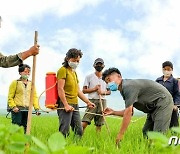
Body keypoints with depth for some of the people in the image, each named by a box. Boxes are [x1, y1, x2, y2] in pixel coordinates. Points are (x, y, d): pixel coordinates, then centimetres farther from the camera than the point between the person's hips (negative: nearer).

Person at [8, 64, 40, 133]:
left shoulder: (31, 84, 15)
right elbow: (10, 97, 0)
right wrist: (13, 106, -14)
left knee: (25, 128, 3)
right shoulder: (15, 83, 3)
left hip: (27, 109, 4)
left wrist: (36, 108, -2)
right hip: (17, 110, -4)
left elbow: (34, 97, 11)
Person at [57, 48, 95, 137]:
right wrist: (66, 104, -20)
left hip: (75, 105, 9)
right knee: (65, 131, -14)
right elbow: (60, 89, -12)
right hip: (66, 104, -9)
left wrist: (88, 102, 17)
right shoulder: (63, 70, -3)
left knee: (79, 131, 7)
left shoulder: (74, 72, 23)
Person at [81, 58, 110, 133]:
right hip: (92, 101, -3)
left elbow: (109, 91, 15)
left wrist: (103, 92, -6)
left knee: (99, 124, 3)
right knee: (84, 122, -15)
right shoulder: (89, 77, 7)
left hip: (102, 101, 3)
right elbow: (84, 90, 3)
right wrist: (94, 89, -10)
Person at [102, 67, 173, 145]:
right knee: (146, 133, 8)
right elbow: (130, 112, 13)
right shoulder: (123, 89, 10)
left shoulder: (128, 86, -22)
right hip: (154, 107, 11)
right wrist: (113, 112, 0)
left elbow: (128, 112, -27)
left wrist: (120, 134, -24)